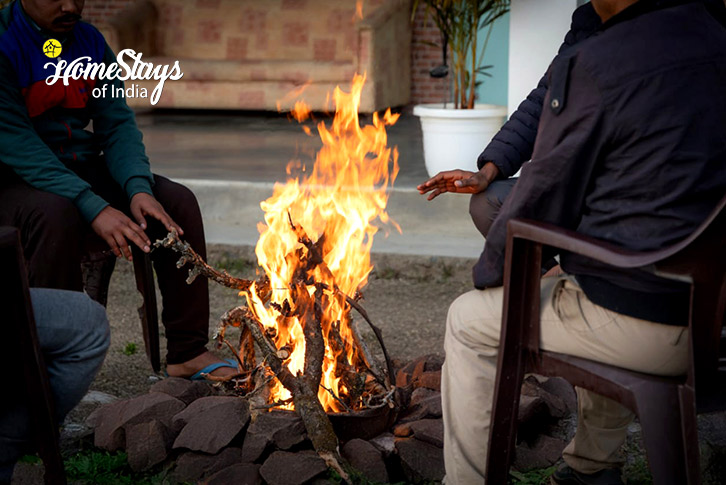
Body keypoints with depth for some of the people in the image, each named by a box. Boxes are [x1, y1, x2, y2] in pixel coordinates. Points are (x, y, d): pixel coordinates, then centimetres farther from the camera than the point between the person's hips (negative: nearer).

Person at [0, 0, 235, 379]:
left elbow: (118, 124, 2)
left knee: (178, 202, -12)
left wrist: (138, 189, -19)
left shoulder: (90, 42, 6)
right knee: (56, 215, -38)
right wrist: (93, 207, -32)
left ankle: (187, 354, -9)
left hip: (83, 170, 6)